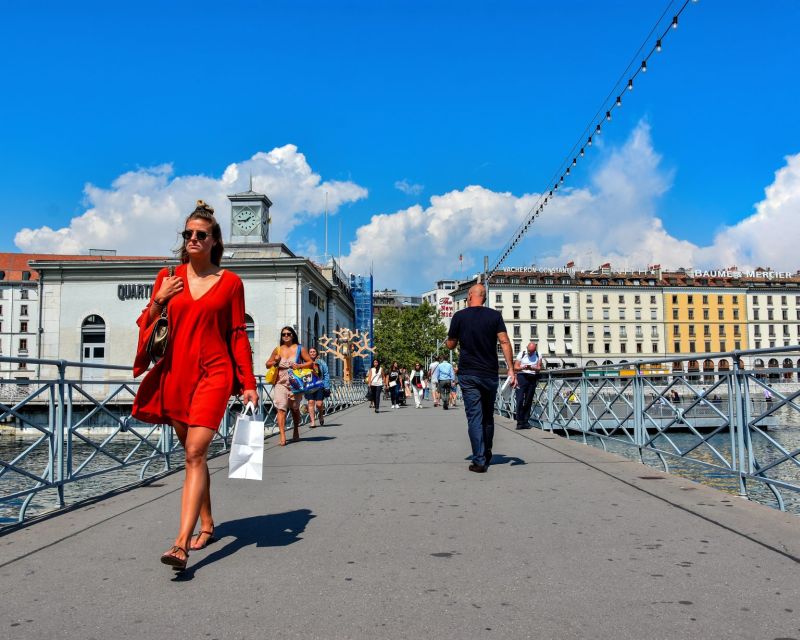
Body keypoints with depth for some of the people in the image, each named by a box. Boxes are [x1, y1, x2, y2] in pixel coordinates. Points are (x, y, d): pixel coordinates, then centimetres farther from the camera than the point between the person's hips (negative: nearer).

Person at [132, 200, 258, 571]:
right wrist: (158, 301, -7)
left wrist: (248, 384, 1)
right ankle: (207, 526, 28)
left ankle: (182, 544, -20)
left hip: (213, 373, -4)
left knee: (195, 454, -15)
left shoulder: (230, 282, 2)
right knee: (193, 453, 13)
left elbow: (238, 335, 4)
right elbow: (149, 328, 13)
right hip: (174, 373, 4)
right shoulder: (168, 278, 9)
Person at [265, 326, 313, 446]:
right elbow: (268, 364, 17)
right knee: (280, 408, -15)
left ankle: (296, 431, 36)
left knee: (295, 409, 13)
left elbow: (310, 362, 2)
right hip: (280, 383, 0)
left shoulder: (299, 349, 5)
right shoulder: (278, 350, 10)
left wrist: (299, 366, -15)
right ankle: (282, 437, -21)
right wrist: (275, 361, -4)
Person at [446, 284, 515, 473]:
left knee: (474, 417, -1)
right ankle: (487, 454, 30)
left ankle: (479, 461, -6)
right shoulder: (494, 316, 1)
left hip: (468, 375, -2)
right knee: (488, 416, 16)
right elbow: (504, 342, -7)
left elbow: (451, 345, 5)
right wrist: (511, 370, -7)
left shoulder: (459, 316, -2)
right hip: (490, 374, 2)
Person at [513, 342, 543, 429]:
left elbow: (539, 368, 0)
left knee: (529, 401, 3)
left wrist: (531, 368, -20)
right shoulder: (522, 354, 2)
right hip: (522, 376, -2)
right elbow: (515, 367, 0)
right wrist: (523, 367, -20)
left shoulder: (538, 355, 7)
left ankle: (526, 421, 9)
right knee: (520, 400, -10)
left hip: (533, 378, 2)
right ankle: (519, 422, -9)